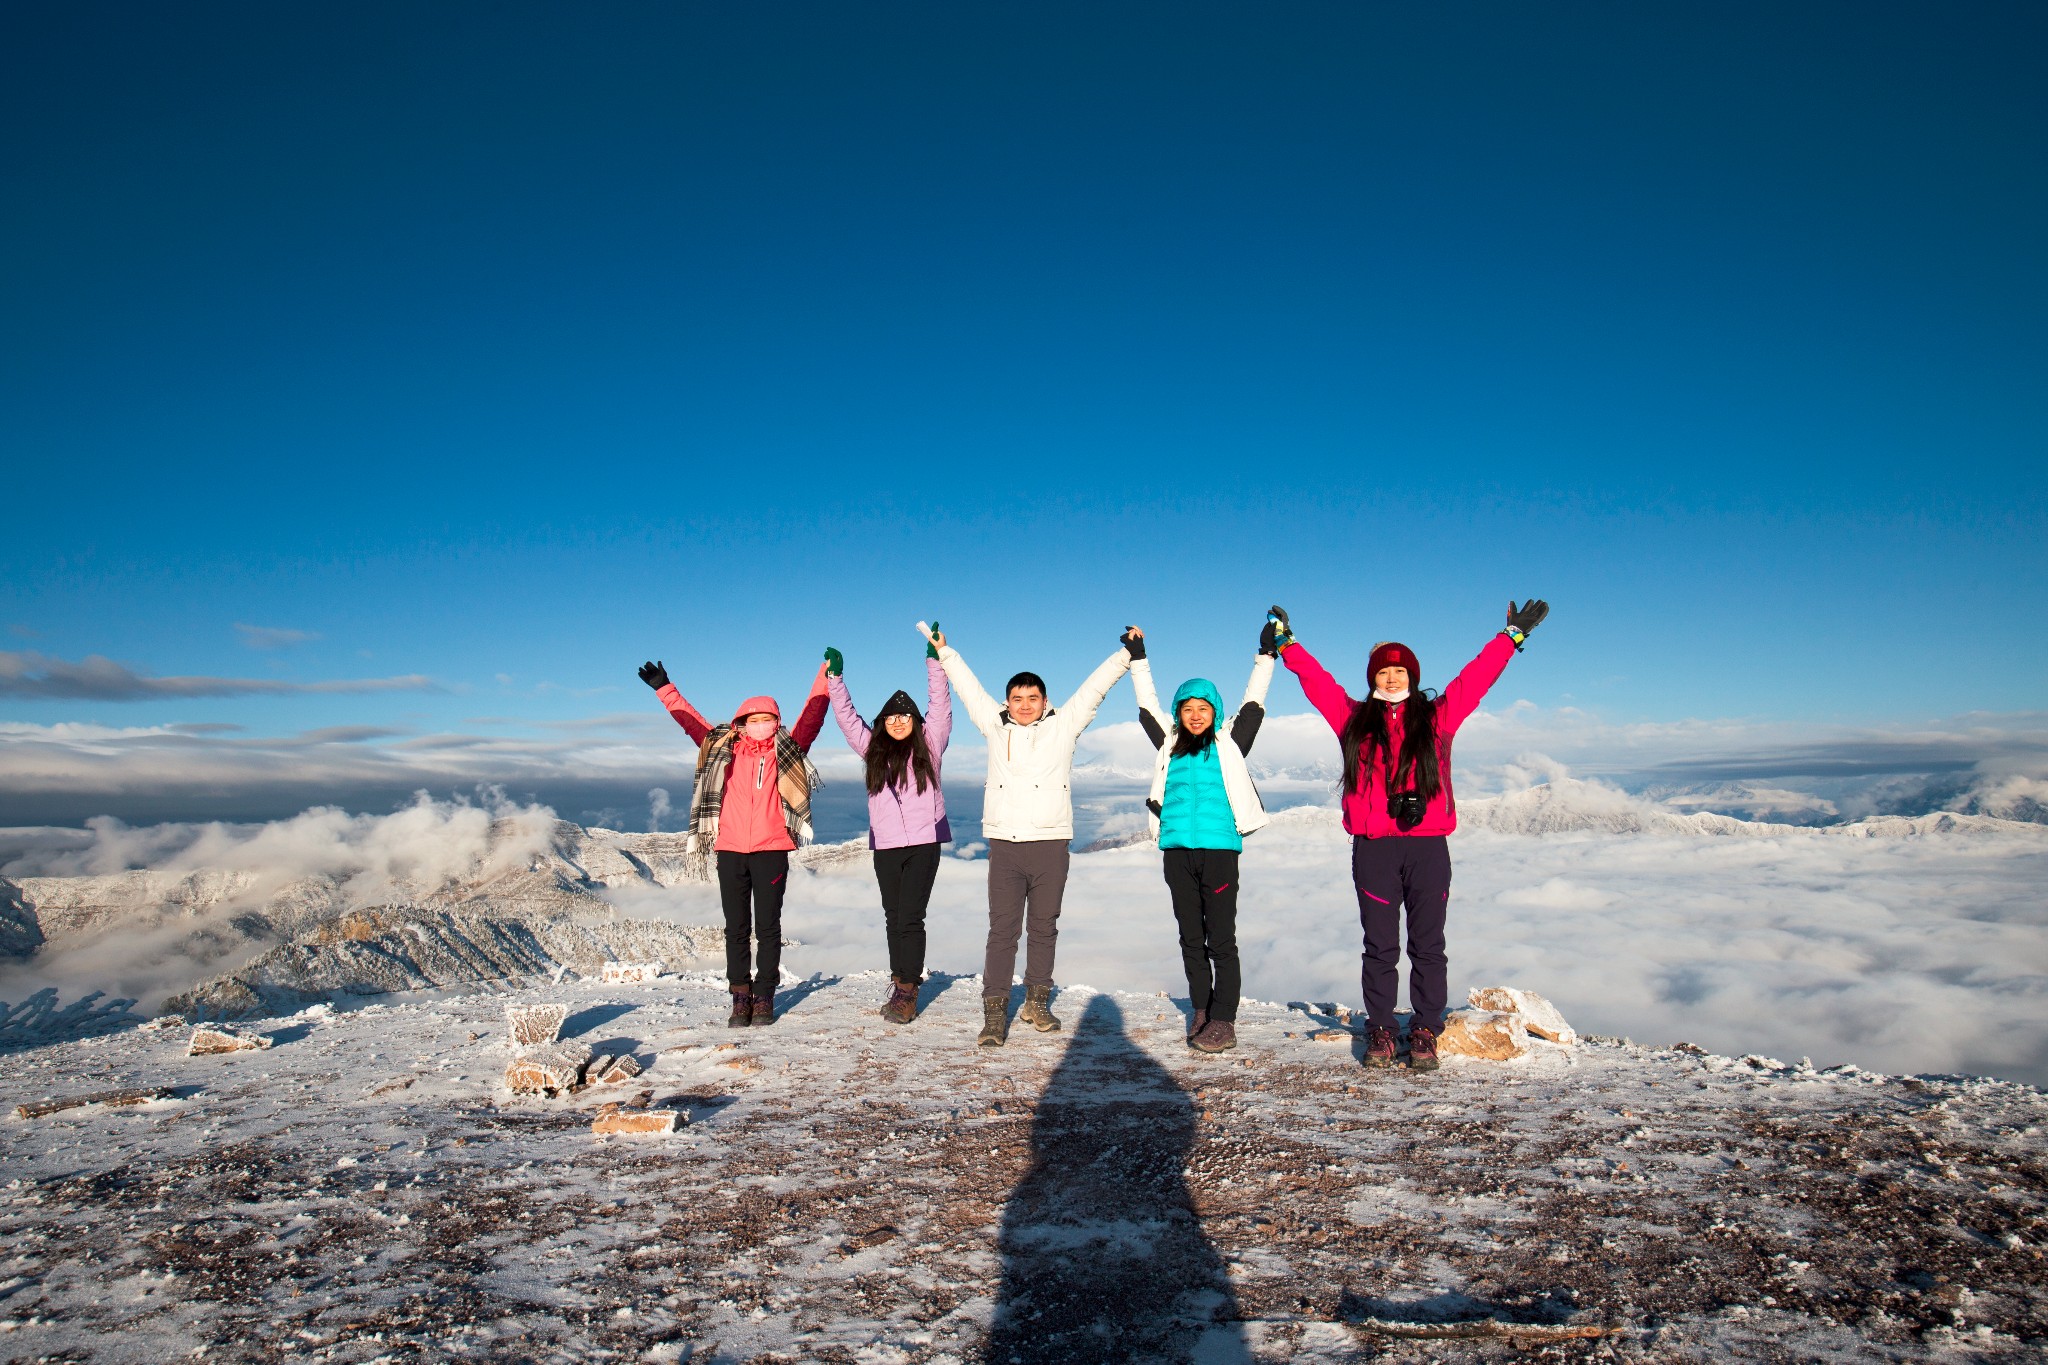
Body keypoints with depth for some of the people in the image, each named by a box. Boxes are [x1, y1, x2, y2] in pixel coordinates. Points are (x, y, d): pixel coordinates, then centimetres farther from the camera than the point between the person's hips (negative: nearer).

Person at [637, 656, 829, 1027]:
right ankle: (741, 996, 12)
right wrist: (664, 689, 17)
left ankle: (764, 997, 11)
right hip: (730, 850, 2)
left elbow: (812, 715, 3)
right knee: (736, 927, 6)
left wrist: (826, 675, -2)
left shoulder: (788, 751, 7)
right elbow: (690, 720, 18)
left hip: (772, 849, -1)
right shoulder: (724, 749, 11)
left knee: (767, 926, 4)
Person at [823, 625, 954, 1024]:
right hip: (886, 845, 3)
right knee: (893, 918, 8)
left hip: (924, 842, -3)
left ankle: (907, 991, -4)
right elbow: (846, 717, 12)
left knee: (910, 917, -8)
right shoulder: (874, 749, 12)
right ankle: (901, 986, 17)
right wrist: (835, 677, 4)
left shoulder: (929, 745, 5)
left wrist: (934, 661, -8)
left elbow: (940, 706, -2)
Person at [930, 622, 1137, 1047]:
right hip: (1004, 844, 0)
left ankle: (1037, 1003, 24)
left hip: (1051, 842, 0)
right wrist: (944, 652, 26)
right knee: (1002, 929, -2)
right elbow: (969, 686, 19)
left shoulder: (1064, 725, 7)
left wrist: (1126, 652, 10)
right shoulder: (995, 725, 10)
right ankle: (995, 1013, 1)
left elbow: (1095, 686, 10)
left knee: (1044, 928, 11)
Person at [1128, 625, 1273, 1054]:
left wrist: (1266, 655, 8)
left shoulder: (1229, 743, 7)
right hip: (1177, 852, 4)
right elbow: (1147, 705, 22)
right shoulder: (1170, 744, 14)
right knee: (1191, 938, 10)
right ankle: (1201, 1011, 19)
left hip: (1218, 849, -3)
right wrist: (1138, 658, 24)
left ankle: (1223, 1021, 1)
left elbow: (1253, 703, 10)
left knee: (1221, 938, -3)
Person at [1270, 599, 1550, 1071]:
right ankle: (1380, 1031, 15)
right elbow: (1315, 680, 17)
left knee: (1428, 945, 4)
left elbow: (1477, 676, 14)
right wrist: (1286, 643, 21)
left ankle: (1425, 1033, 13)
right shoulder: (1354, 719, 11)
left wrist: (1512, 636, 16)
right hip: (1373, 847, 0)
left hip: (1427, 845, 0)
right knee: (1380, 946, 6)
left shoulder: (1437, 716, 10)